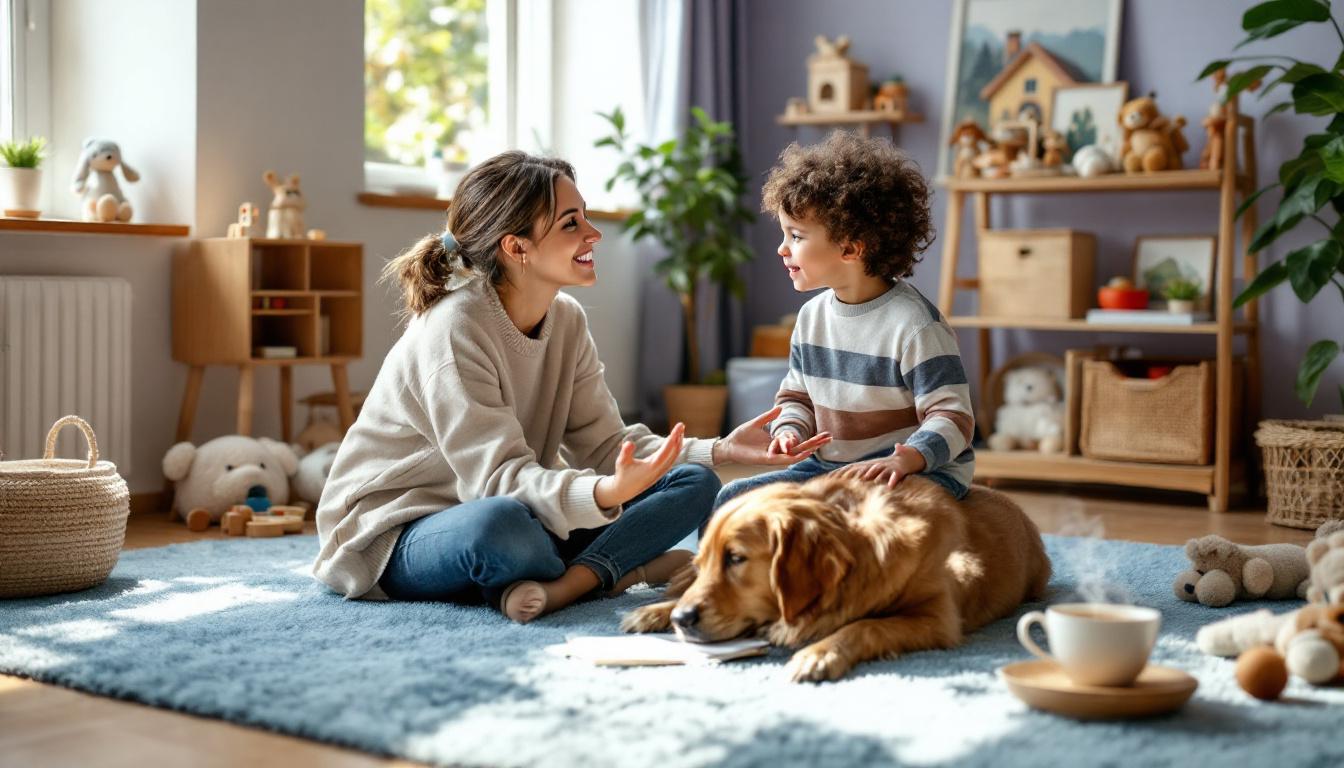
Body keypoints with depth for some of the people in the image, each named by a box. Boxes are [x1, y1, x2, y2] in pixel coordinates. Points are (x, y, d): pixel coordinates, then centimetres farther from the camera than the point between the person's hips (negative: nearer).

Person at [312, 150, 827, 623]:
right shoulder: (453, 331, -22)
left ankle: (566, 581, -26)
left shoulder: (567, 320, 2)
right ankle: (614, 572, -15)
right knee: (500, 523, -44)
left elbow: (604, 443, -1)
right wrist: (603, 495, -46)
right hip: (395, 537, -8)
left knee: (693, 482, -6)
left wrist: (720, 451, -15)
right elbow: (498, 477, -28)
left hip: (512, 512, 8)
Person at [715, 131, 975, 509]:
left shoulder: (914, 324, -17)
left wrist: (904, 459, -37)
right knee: (729, 502, -5)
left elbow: (952, 417, -18)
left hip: (922, 473, -7)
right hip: (828, 469, 7)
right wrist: (790, 430, -3)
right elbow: (796, 395, 21)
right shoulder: (812, 315, 7)